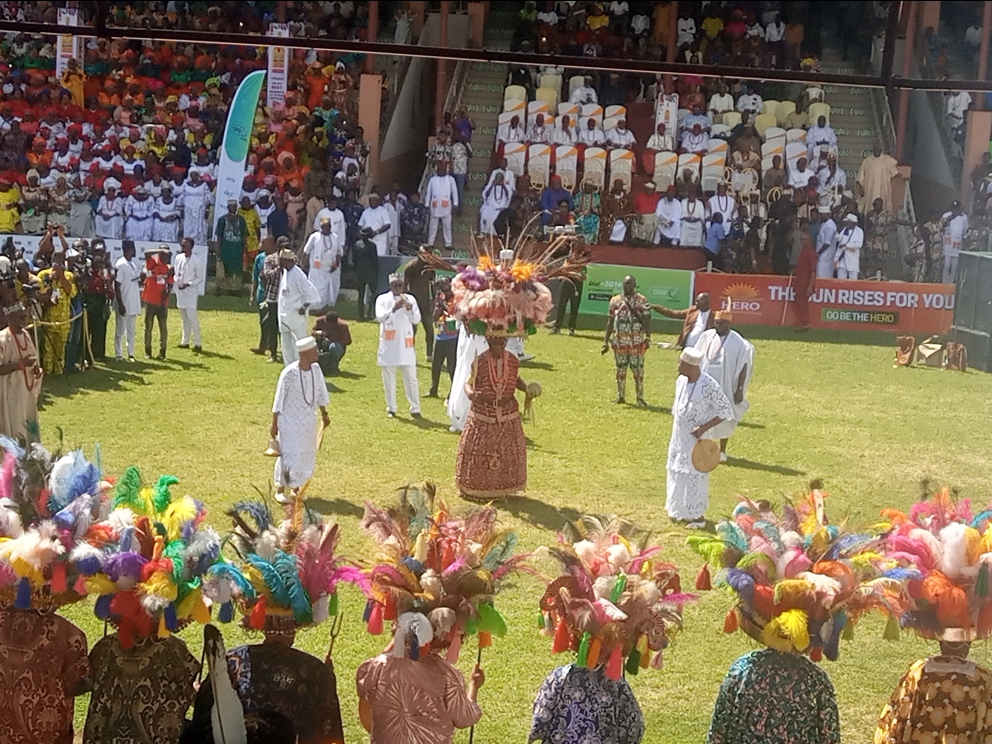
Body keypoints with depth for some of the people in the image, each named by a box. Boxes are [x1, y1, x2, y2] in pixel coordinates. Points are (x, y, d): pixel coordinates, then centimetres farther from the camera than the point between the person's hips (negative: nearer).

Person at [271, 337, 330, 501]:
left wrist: (324, 414, 16)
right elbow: (279, 398, -14)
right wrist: (274, 423, -9)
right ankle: (280, 489, 8)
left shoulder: (315, 369, -5)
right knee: (290, 455, -6)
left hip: (309, 419, 6)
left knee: (307, 454, 12)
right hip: (290, 420, -6)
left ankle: (296, 486, 28)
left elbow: (320, 392, 10)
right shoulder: (289, 373, -22)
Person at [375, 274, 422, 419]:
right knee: (389, 378, 5)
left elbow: (417, 320, 0)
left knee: (411, 378, 0)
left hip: (405, 344, 1)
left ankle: (415, 409, 2)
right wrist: (393, 308, -26)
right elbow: (379, 317, -13)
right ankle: (391, 408, 14)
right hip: (388, 344, -1)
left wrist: (410, 309, -19)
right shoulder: (382, 299, 0)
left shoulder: (410, 299, 5)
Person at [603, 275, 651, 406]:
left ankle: (640, 397, 6)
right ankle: (621, 396, 17)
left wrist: (648, 338, -11)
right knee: (621, 368, 7)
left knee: (638, 369, -1)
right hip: (620, 340, 3)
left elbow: (647, 320, -2)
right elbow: (610, 321, 9)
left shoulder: (642, 300, 0)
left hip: (637, 341, -3)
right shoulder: (615, 300, 7)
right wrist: (606, 341, 6)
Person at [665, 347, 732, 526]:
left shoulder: (709, 386, -21)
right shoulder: (681, 381, 0)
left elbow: (726, 411, -15)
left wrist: (704, 427, -23)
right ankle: (681, 511, 28)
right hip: (678, 437, 7)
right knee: (677, 473, 14)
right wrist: (672, 436, 15)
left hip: (697, 439, -7)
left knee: (694, 475, 0)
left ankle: (696, 516, 12)